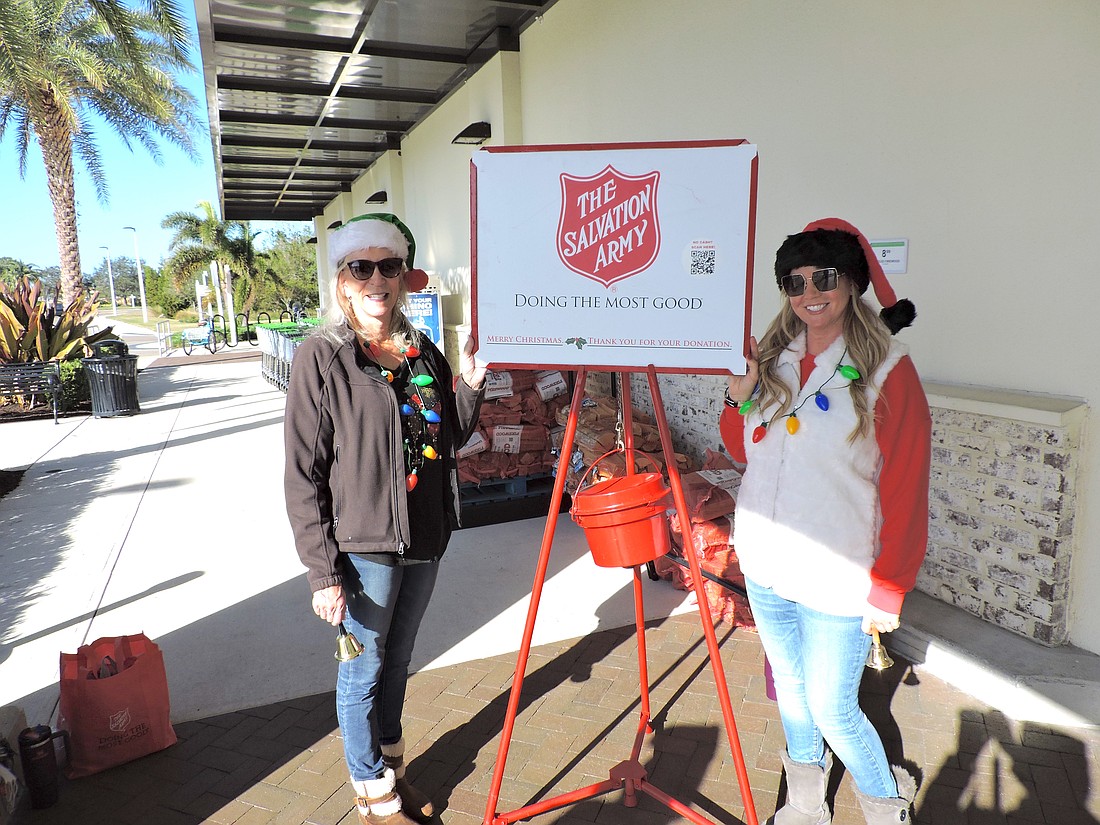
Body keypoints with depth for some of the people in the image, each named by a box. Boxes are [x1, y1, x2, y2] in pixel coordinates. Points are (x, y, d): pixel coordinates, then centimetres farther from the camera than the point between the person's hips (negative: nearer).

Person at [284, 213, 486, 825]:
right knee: (363, 671, 12)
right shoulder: (323, 357, -12)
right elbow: (304, 474, -13)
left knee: (397, 661, 22)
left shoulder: (424, 353, 5)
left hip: (423, 539, 6)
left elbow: (449, 440, 13)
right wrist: (323, 571, -15)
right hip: (364, 545, -5)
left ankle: (392, 763, 45)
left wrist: (471, 387, -3)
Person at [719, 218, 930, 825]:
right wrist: (738, 396, -5)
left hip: (835, 582, -5)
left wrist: (889, 589, -12)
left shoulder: (886, 369, -11)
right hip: (765, 569, 5)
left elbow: (906, 490, -11)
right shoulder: (772, 360, 4)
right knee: (790, 692, 20)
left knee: (832, 711, 6)